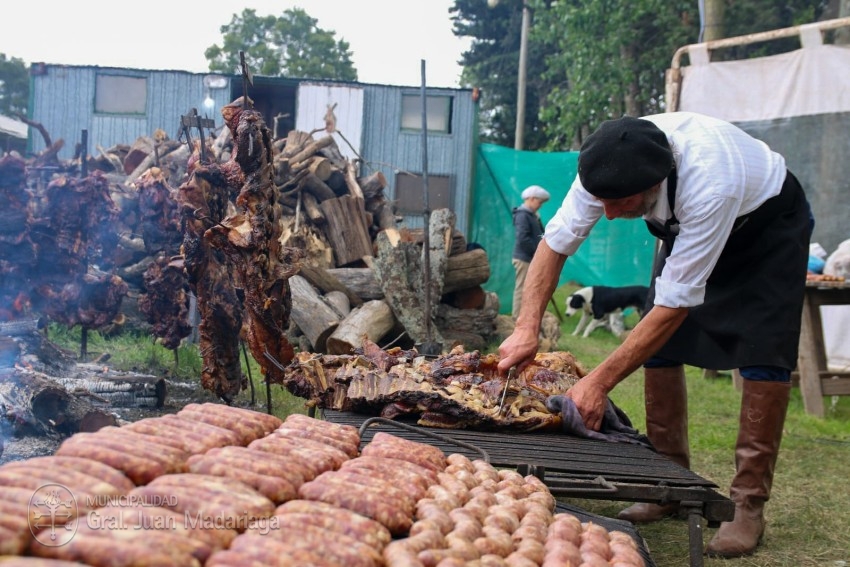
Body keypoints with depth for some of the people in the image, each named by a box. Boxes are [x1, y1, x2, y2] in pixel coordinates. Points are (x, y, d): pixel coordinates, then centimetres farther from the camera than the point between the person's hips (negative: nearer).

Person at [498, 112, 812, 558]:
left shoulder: (709, 184, -45)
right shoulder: (612, 165, -30)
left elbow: (676, 302, -40)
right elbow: (557, 241, -20)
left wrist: (600, 381, -41)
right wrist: (527, 329, -33)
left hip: (768, 223, -5)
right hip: (686, 222, 6)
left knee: (763, 356, -16)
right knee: (659, 345, -3)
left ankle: (749, 505, -8)